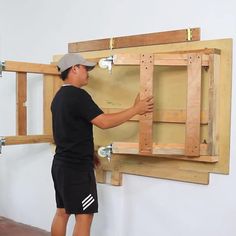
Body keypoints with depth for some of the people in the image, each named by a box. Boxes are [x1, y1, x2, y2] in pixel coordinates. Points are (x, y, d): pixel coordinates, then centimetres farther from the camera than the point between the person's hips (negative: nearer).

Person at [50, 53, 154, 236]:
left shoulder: (59, 96, 14)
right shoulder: (78, 95, -17)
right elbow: (104, 122, -21)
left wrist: (88, 153, 27)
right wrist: (136, 109, -13)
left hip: (61, 164, 10)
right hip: (77, 167, -10)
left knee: (62, 213, 15)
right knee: (84, 216, -3)